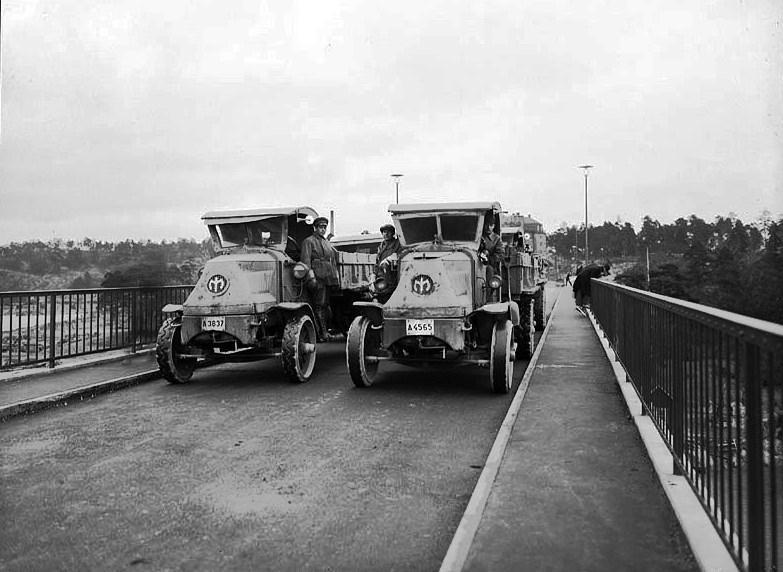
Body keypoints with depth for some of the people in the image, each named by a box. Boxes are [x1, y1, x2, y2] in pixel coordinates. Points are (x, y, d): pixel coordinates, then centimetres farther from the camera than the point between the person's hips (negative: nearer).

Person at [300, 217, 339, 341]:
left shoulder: (327, 243, 24)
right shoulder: (308, 241, 2)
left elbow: (333, 261, 27)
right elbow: (306, 260, -8)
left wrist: (336, 277, 19)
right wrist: (311, 277, -17)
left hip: (329, 278, 7)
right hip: (317, 278, -7)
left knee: (326, 305, 8)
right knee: (319, 305, -9)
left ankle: (325, 331, 12)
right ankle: (321, 334, -10)